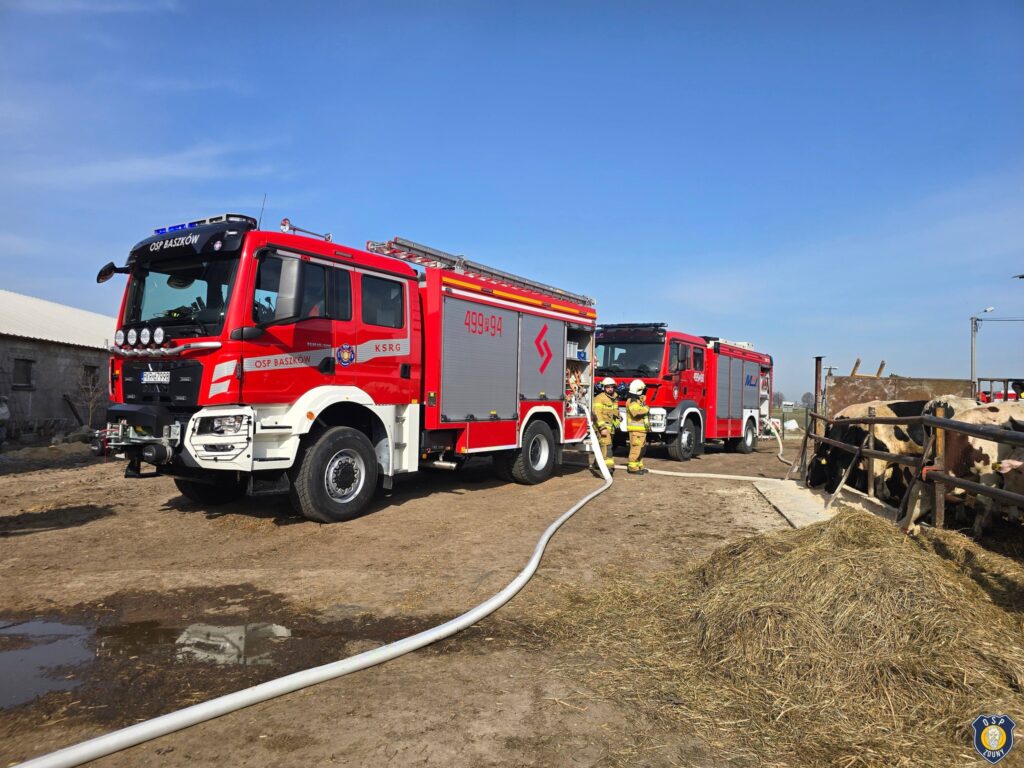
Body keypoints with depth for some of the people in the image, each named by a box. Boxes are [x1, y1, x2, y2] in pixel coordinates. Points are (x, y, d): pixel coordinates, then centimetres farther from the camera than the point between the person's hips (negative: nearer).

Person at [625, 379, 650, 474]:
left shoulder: (639, 400, 20)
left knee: (641, 448, 14)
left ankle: (639, 466, 22)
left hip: (641, 429, 10)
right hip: (635, 429, -10)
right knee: (636, 448, -11)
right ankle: (632, 467, -8)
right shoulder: (632, 401, -13)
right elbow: (636, 412, -33)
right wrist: (646, 408, -17)